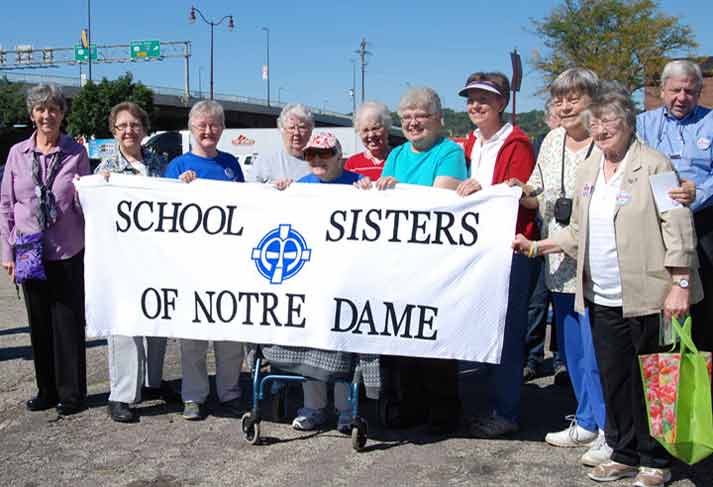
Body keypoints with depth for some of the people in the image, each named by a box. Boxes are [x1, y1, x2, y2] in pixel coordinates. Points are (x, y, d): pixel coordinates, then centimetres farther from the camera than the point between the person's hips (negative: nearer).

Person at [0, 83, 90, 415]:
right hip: (30, 252, 2)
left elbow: (85, 205, 5)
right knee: (39, 323, 10)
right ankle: (47, 390, 23)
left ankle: (71, 393, 15)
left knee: (68, 323, 3)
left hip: (68, 251, -2)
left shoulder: (76, 153, 0)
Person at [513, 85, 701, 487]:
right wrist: (536, 246, 9)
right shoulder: (588, 171, 13)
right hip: (602, 299, 6)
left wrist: (680, 285, -15)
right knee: (614, 378, 13)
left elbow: (678, 227, -10)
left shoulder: (653, 165, -7)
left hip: (646, 297, -6)